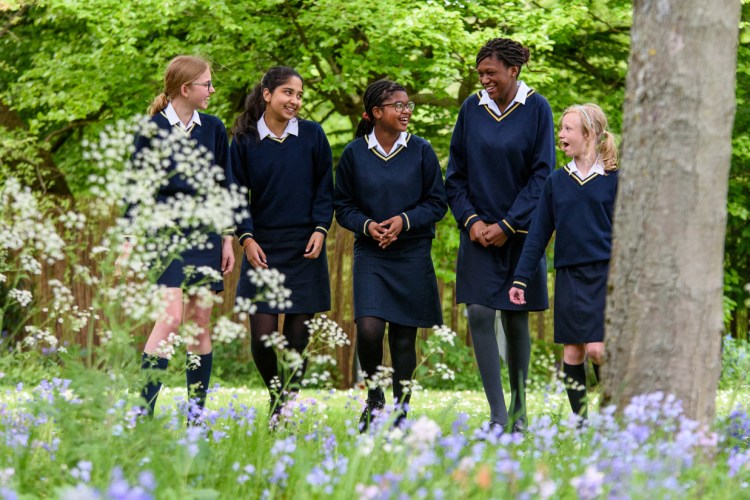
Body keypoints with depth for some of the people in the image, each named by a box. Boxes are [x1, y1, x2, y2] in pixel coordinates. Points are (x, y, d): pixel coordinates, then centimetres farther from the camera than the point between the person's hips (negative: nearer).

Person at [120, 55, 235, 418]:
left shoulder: (213, 129, 9)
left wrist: (227, 239, 9)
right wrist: (131, 241, -4)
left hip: (205, 232, 4)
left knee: (200, 322, 4)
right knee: (171, 315, -18)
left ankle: (197, 415, 9)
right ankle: (145, 408, -16)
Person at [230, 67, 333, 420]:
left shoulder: (312, 136, 3)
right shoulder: (245, 141, 2)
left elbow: (325, 189, 7)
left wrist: (320, 229, -6)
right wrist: (246, 238, -6)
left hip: (304, 248, 0)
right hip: (263, 248, 0)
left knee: (297, 335, 0)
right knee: (262, 335, -6)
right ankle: (275, 394, 20)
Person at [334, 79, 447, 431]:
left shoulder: (420, 151, 1)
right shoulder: (354, 153, 0)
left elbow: (437, 203, 4)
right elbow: (343, 206, 7)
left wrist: (405, 221, -12)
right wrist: (366, 225, -12)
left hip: (412, 255, 1)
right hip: (370, 254, -1)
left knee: (403, 336, 3)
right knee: (369, 328, -16)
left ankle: (400, 411, 14)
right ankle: (374, 399, 7)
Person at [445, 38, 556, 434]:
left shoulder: (536, 109, -5)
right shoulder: (472, 109, 2)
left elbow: (542, 174, -7)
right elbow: (456, 174, 6)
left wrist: (507, 225, -12)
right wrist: (471, 220, -7)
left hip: (519, 233, -2)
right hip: (479, 232, 2)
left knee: (515, 319, 5)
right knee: (480, 315, -9)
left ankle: (519, 405, 22)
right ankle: (497, 416, -7)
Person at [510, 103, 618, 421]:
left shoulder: (613, 179, -1)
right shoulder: (556, 181, 8)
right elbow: (538, 233, 10)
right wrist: (520, 279, 6)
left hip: (604, 275, -3)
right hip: (568, 276, 3)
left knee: (597, 349, -12)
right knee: (572, 353, 3)